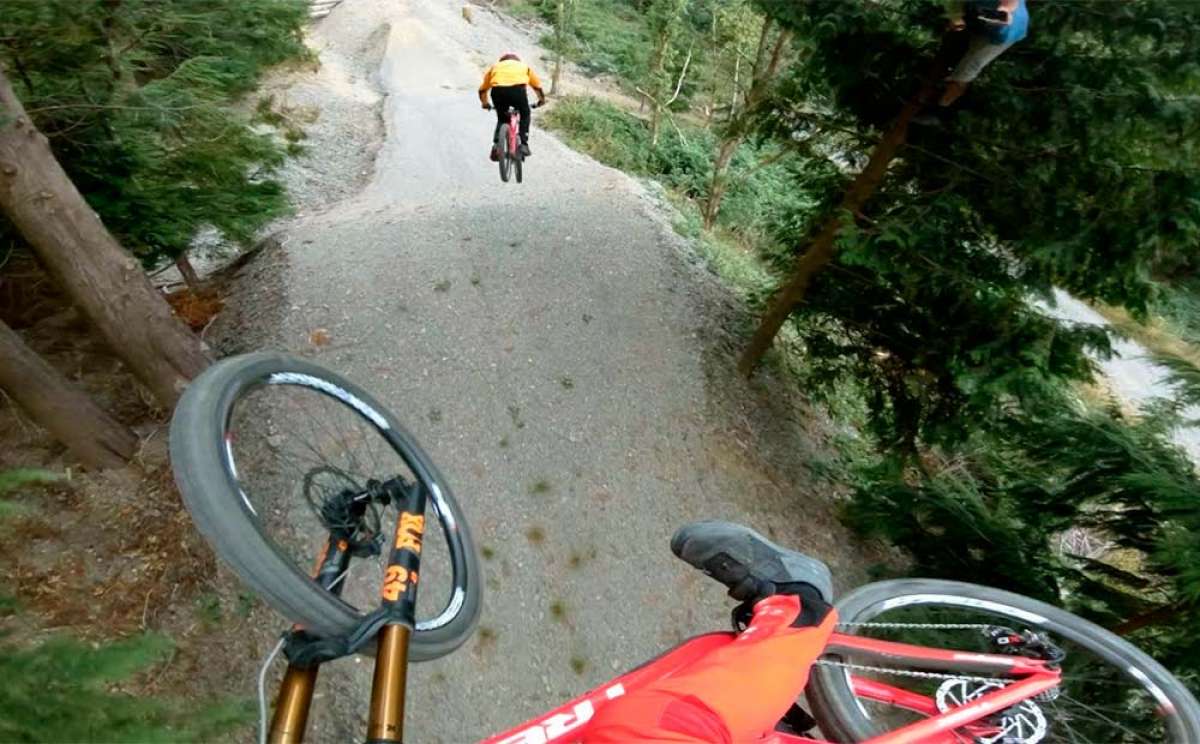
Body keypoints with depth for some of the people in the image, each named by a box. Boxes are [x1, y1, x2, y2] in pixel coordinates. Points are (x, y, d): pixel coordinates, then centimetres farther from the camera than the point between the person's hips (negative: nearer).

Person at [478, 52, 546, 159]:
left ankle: (496, 144, 6)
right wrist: (541, 100, 55)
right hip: (517, 89, -1)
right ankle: (524, 144, 11)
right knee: (524, 115, 24)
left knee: (501, 119, 24)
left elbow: (482, 89, 31)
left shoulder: (495, 67, 33)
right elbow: (537, 86, 38)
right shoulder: (524, 66, 34)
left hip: (497, 90, 1)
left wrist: (485, 104, 48)